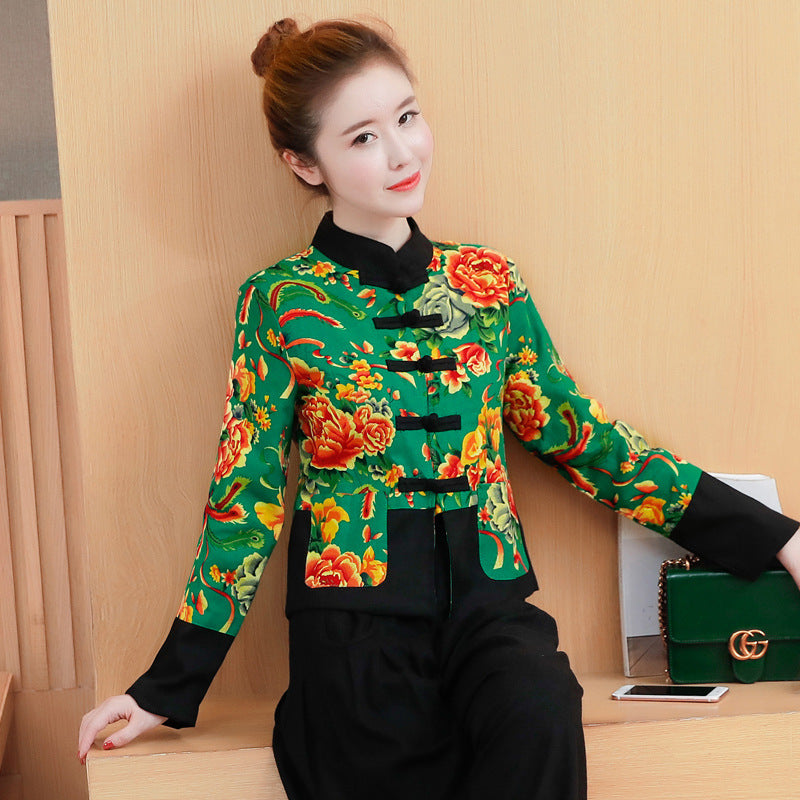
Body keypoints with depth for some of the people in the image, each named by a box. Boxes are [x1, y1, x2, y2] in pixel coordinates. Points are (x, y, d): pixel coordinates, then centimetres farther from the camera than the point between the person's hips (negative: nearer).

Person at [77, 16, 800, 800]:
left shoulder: (486, 281, 8)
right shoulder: (281, 303, -2)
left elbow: (576, 434, 12)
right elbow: (246, 494, 1)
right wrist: (168, 690, 1)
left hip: (486, 597, 2)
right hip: (357, 617, -2)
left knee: (542, 717, -28)